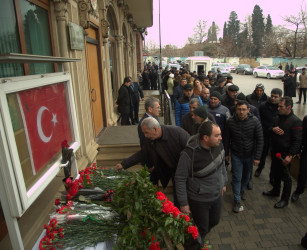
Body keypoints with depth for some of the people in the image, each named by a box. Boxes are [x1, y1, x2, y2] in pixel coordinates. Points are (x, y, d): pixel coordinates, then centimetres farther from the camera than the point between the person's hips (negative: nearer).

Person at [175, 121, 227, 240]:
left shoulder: (218, 145, -13)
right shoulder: (189, 154, -31)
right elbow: (180, 179, -20)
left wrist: (224, 183, 17)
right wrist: (183, 203, -14)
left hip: (217, 195, 6)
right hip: (199, 200, -6)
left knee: (214, 221, 26)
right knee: (201, 229, 14)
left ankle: (202, 234, 57)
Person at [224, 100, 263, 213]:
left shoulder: (255, 121, -15)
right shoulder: (230, 121, -14)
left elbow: (260, 140, -9)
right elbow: (227, 139, -2)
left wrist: (257, 157, -11)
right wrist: (226, 154, 3)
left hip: (250, 155, 1)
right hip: (236, 155, -1)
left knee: (246, 175, 20)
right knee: (237, 177, 2)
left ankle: (242, 189, 48)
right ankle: (237, 200, 18)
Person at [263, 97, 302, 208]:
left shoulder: (295, 121, -17)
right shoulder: (279, 117, 6)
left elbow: (297, 141, -19)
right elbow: (269, 128, 16)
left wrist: (290, 155, -22)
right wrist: (273, 129, -8)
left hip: (285, 154, -7)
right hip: (275, 152, 8)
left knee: (285, 177, 6)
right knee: (275, 173, 22)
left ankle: (285, 199, 22)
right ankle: (275, 191, 42)